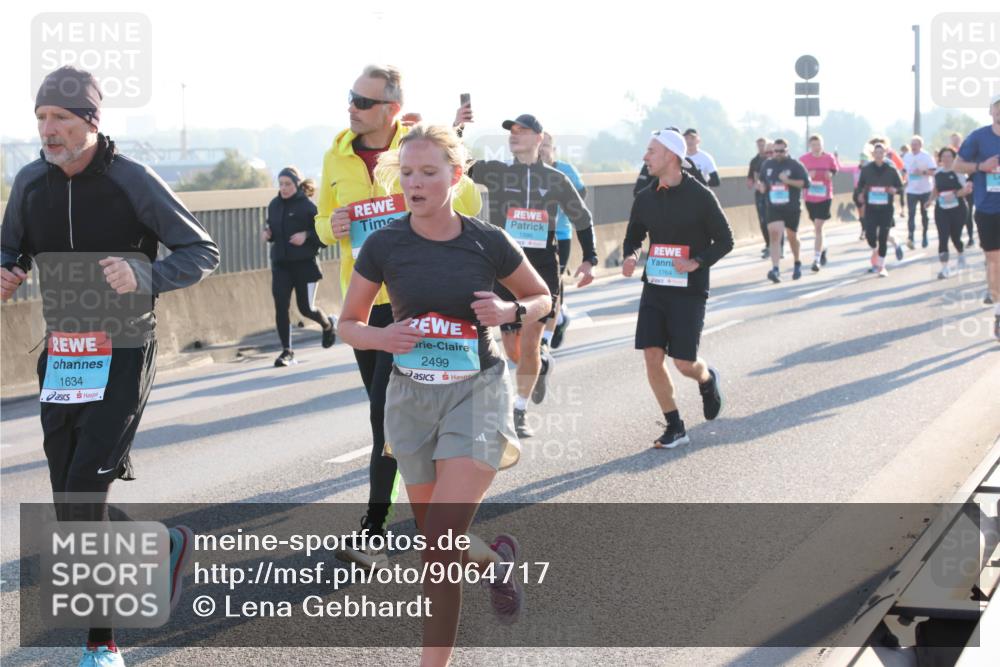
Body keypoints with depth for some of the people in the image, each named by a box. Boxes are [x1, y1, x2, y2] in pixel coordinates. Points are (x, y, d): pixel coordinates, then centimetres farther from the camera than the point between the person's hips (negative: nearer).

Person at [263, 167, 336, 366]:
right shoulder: (274, 205, 6)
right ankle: (286, 351, 0)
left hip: (304, 264, -4)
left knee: (306, 308, 2)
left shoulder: (307, 206, -9)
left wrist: (307, 235, -23)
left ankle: (328, 324, 36)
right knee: (281, 306, -7)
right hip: (280, 265, 4)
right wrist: (267, 233, -1)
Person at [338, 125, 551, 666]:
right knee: (437, 543, 13)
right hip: (411, 395, 3)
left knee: (439, 544, -15)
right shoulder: (384, 245, -4)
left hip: (476, 391, -3)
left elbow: (541, 298, 9)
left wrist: (510, 311, -13)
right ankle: (496, 559, 46)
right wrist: (383, 337, -16)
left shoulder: (487, 242, -7)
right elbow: (348, 324, 6)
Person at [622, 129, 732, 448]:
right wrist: (630, 257, -5)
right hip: (654, 288, 4)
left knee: (684, 363, -6)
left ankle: (707, 379, 32)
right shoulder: (645, 199, 5)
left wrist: (697, 263, -19)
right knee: (652, 358, -5)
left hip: (689, 291, -4)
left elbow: (725, 240, -4)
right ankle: (675, 428, 8)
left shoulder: (700, 196, -8)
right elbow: (633, 237, 18)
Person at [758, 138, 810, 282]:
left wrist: (788, 181, -21)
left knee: (792, 237, 13)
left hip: (792, 208, -1)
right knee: (775, 235, -16)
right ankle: (776, 269, -25)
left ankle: (797, 263, 40)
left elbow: (805, 183, -9)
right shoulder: (767, 165, 7)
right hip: (773, 207, 1)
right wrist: (762, 186, -1)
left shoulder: (795, 165, -5)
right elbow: (762, 180, 22)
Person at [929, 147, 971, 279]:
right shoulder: (937, 174, 6)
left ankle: (961, 255, 42)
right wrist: (930, 200, 6)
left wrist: (955, 194, -24)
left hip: (957, 209, -2)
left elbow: (966, 190, -7)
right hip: (941, 210, 2)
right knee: (942, 238, -9)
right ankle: (944, 268, -9)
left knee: (955, 236, 8)